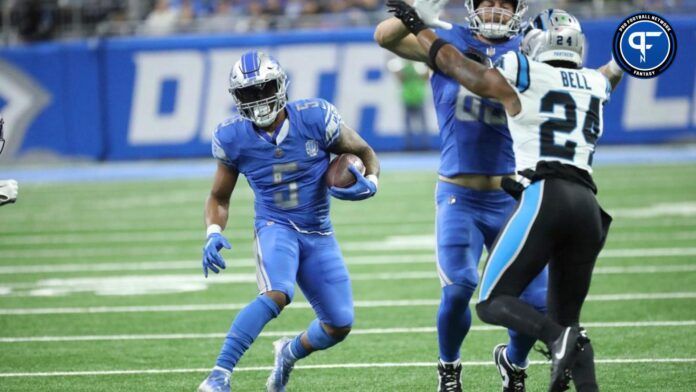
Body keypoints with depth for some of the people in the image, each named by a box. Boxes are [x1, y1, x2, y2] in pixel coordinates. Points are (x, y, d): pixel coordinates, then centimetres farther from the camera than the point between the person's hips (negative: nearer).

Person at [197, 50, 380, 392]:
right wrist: (213, 234, -13)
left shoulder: (315, 119, -13)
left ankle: (290, 352, 37)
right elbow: (219, 197, 6)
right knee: (276, 295, -33)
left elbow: (365, 153, 2)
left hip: (318, 235, 2)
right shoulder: (234, 138, -9)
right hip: (275, 227, -2)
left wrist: (369, 182, -19)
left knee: (339, 325, 3)